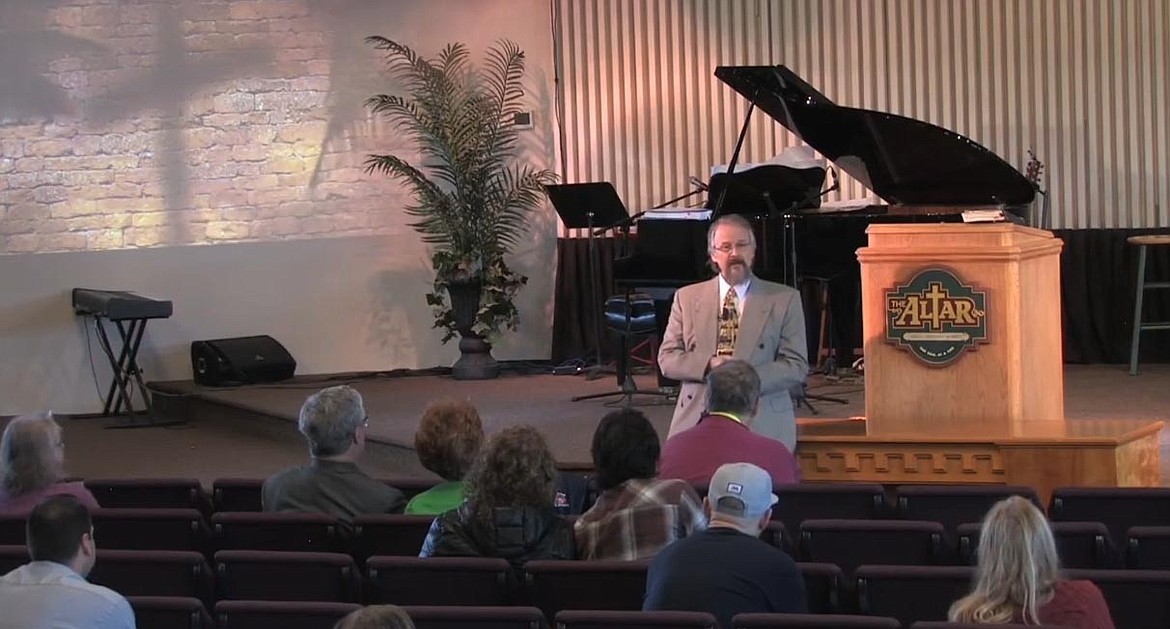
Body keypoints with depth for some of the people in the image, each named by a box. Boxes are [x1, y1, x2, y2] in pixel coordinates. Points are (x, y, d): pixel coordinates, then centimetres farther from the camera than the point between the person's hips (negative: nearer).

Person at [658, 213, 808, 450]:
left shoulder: (785, 300, 7)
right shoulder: (687, 298, 14)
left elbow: (796, 367, 1)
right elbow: (667, 358, 9)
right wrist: (708, 365, -12)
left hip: (762, 428, -1)